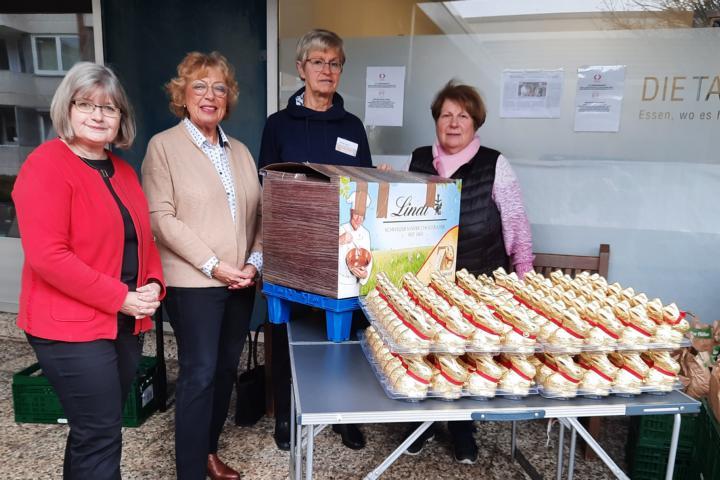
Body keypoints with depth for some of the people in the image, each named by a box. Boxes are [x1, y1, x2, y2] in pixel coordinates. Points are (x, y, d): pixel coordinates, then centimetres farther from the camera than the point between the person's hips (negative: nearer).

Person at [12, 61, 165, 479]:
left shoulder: (123, 171, 11)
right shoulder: (46, 165, -13)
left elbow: (143, 238, 17)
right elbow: (46, 255, -21)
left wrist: (153, 285, -2)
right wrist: (120, 298, -19)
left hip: (127, 324, 8)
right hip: (73, 327, -7)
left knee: (96, 429, 19)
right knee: (101, 436, 0)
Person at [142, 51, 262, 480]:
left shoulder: (241, 151, 14)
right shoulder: (164, 145, -1)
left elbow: (258, 213, 11)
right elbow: (162, 217, -10)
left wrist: (255, 260, -4)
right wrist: (213, 265, -15)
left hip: (241, 282, 5)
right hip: (193, 282, -5)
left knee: (227, 369, 13)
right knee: (200, 374, -3)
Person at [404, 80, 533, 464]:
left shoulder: (494, 164, -4)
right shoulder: (418, 160, 5)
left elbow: (517, 225, -1)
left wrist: (523, 278, -3)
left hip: (480, 284, -2)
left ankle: (462, 428, 31)